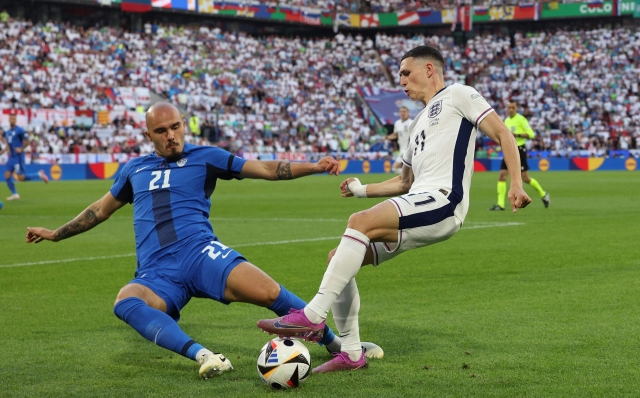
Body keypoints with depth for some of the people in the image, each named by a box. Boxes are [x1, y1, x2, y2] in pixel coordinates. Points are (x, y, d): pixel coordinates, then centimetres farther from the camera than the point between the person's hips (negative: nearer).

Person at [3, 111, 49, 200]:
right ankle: (15, 194, 9)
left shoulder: (19, 130, -9)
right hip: (11, 157, 7)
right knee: (7, 176, -2)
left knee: (21, 178, -10)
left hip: (18, 156, -7)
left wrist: (21, 149, -19)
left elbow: (26, 141, -7)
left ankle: (39, 175, 7)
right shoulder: (7, 132, 14)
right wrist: (5, 149, 8)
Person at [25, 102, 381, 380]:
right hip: (156, 275, 2)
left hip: (200, 253, -2)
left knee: (268, 293, -27)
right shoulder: (134, 170, 23)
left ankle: (338, 344, -7)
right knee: (126, 301, -35)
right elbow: (102, 209, 37)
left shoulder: (205, 157, 13)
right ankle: (202, 356, -48)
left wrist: (315, 166, -3)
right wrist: (55, 234, 42)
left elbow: (267, 169, 9)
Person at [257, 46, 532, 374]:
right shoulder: (419, 122, 33)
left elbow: (502, 133, 0)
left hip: (443, 199, -9)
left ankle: (313, 316, -34)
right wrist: (362, 190, 27)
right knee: (338, 258, 0)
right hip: (418, 204, 9)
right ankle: (351, 353, 3)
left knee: (361, 222, -31)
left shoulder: (457, 95, 9)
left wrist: (516, 184, -12)